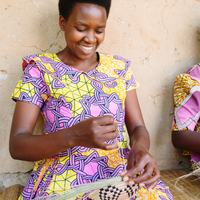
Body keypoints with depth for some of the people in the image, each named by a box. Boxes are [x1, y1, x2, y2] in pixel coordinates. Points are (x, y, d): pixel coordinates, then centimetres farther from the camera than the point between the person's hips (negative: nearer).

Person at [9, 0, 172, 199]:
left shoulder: (119, 67, 9)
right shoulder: (40, 69, -1)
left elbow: (137, 127, 7)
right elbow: (16, 145, -8)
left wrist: (140, 147, -18)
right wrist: (73, 136, -27)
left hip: (121, 174, 3)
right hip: (62, 182, -2)